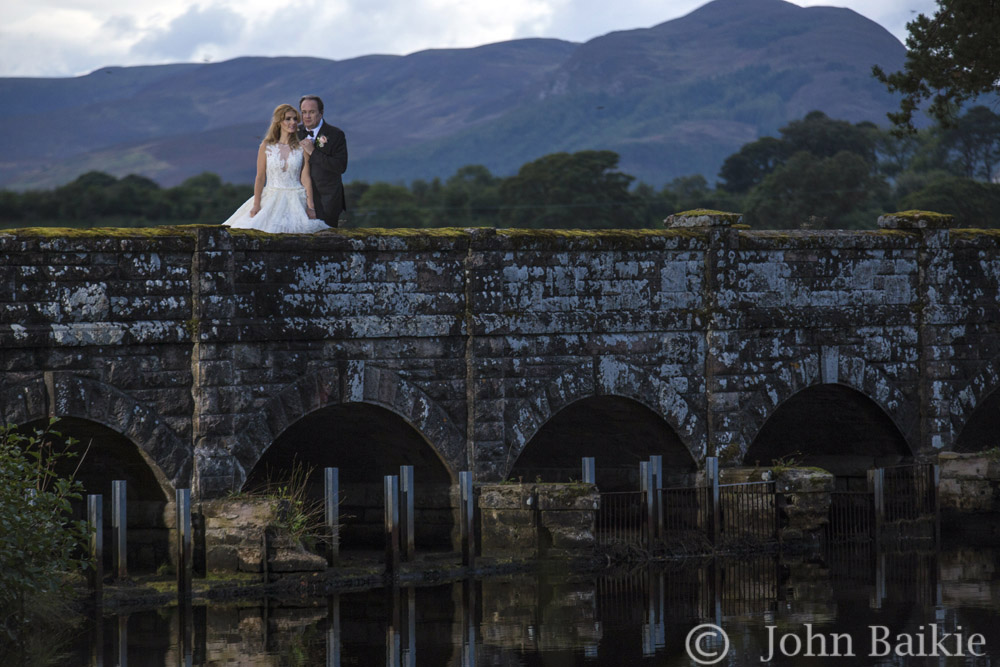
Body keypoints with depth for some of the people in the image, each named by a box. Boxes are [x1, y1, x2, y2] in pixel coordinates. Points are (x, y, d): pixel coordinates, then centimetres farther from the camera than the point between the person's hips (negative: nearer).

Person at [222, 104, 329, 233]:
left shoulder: (302, 147, 4)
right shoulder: (266, 146, 2)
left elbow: (305, 178, 2)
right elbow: (260, 178, 3)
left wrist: (310, 206, -5)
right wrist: (256, 205, -1)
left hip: (296, 202, 0)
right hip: (271, 200, 0)